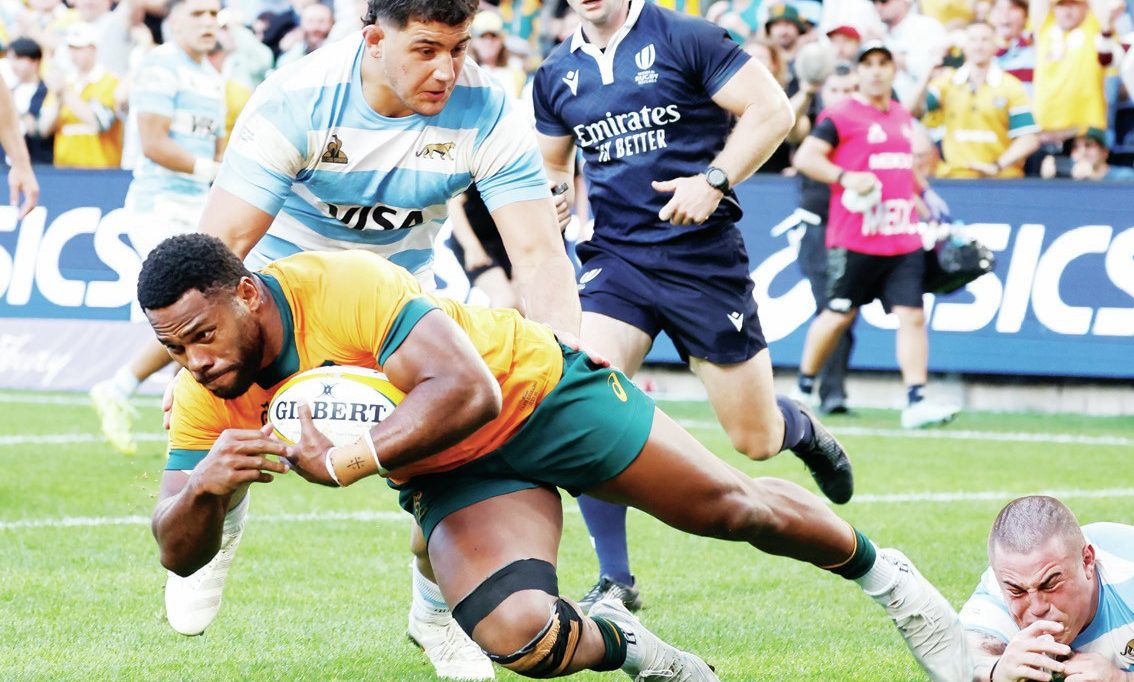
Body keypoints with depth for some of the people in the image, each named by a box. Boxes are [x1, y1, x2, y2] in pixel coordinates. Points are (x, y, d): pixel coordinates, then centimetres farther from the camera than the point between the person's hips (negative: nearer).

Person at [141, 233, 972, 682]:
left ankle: (885, 576, 30)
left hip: (538, 389, -4)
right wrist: (203, 488, -35)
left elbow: (467, 390, -41)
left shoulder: (344, 288, -34)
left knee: (732, 508, 1)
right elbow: (179, 551, -12)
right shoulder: (206, 398, -15)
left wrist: (349, 461, -46)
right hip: (450, 478, 4)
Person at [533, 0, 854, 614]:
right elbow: (552, 166, 23)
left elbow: (772, 110, -8)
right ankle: (614, 581, -7)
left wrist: (714, 180, -19)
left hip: (702, 257, -3)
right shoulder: (556, 75, 9)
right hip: (614, 258, 3)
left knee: (756, 440, 3)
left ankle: (803, 431, 43)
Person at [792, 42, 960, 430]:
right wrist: (845, 177, -23)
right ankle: (803, 387, 22)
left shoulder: (903, 117, 17)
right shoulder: (841, 115, -4)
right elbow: (804, 157, -11)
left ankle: (915, 401, -10)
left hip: (903, 238, 5)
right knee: (839, 315, 2)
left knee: (912, 314, -6)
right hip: (855, 238, -5)